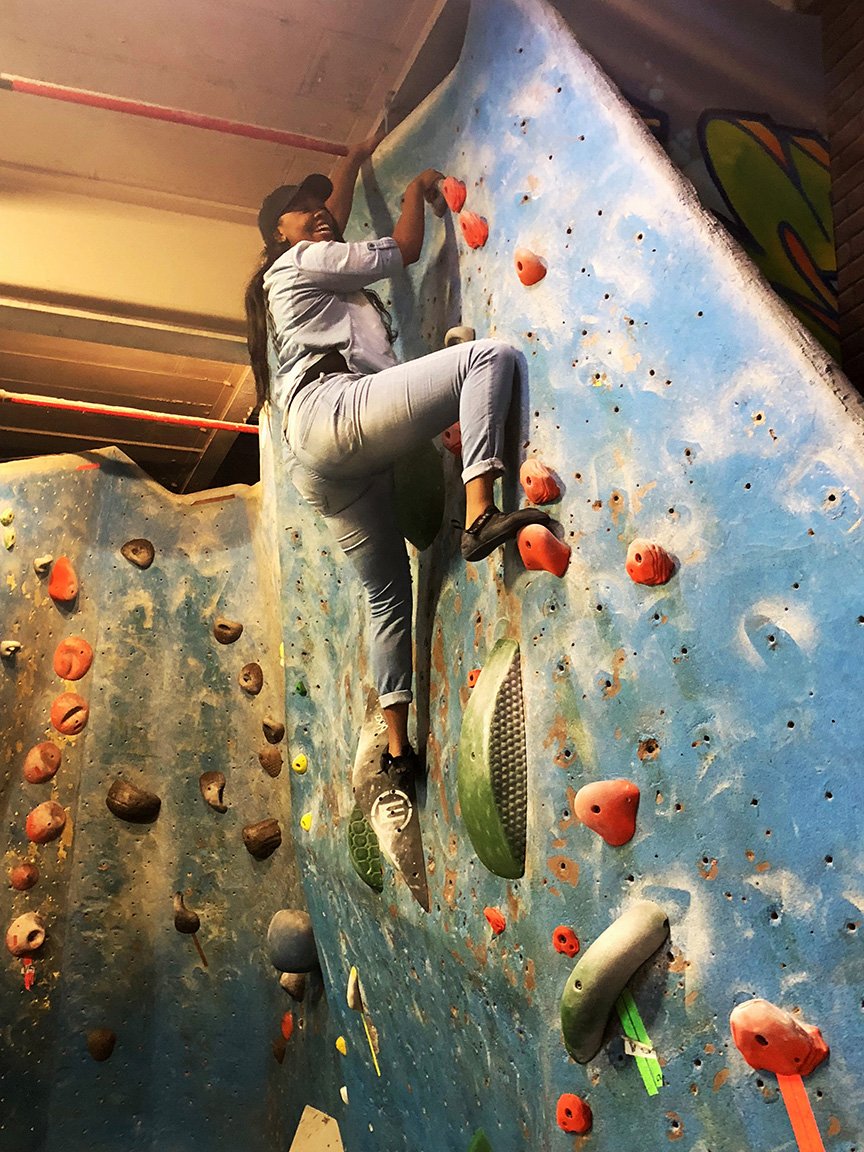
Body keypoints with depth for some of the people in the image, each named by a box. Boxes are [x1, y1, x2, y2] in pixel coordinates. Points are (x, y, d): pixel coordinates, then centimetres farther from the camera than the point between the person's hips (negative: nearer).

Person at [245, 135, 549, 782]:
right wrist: (418, 189, 32)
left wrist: (356, 160, 61)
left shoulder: (279, 284, 35)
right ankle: (481, 513, -35)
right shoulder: (303, 260, 11)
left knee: (389, 595, 11)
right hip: (338, 411, -9)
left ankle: (397, 744, 12)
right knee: (491, 356, -17)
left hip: (317, 460, 9)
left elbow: (332, 217, 52)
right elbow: (405, 250, 14)